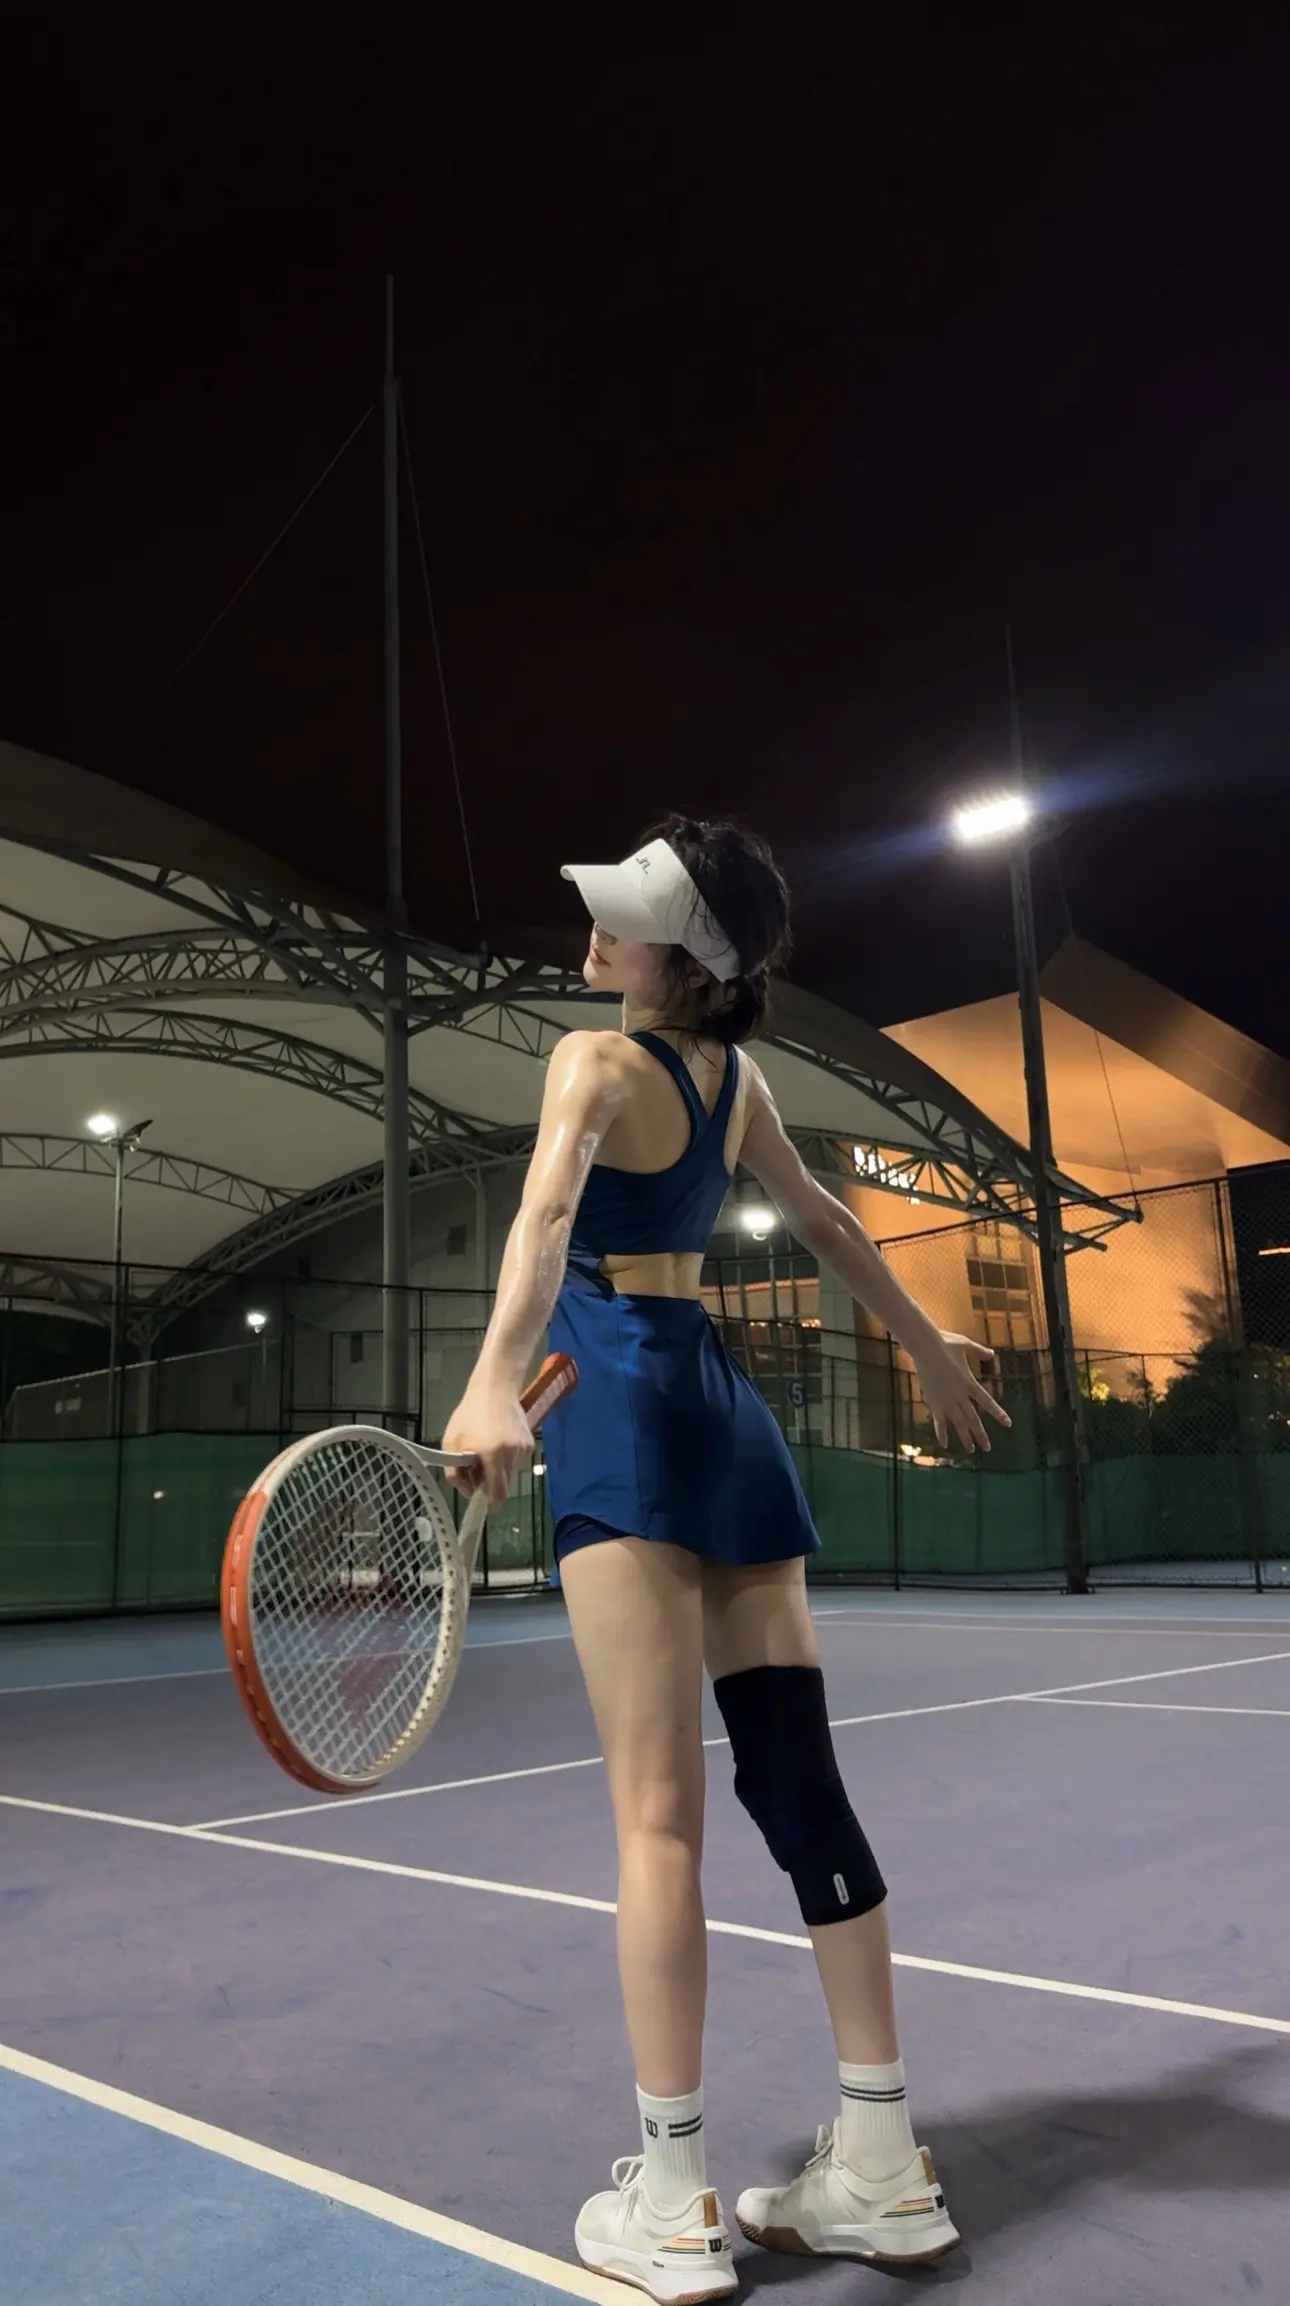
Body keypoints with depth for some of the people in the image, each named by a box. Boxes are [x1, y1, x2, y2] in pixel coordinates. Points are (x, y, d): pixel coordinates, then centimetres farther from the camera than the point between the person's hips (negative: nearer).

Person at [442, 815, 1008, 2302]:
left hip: (628, 1410, -7)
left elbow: (548, 1217, -26)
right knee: (797, 1779, 6)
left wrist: (493, 1383, -40)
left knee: (659, 1813, -6)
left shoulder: (596, 1062, -6)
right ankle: (883, 2173, 16)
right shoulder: (735, 1077, 14)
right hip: (725, 1412, 7)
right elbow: (824, 1224, 24)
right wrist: (928, 1346, 36)